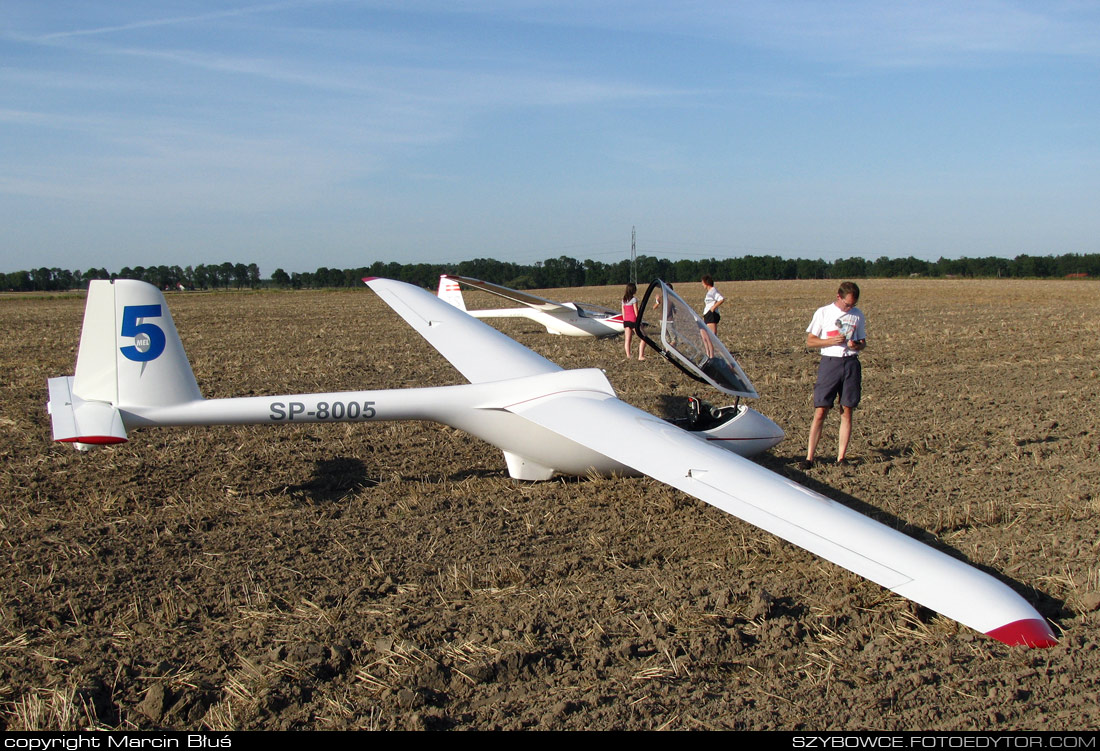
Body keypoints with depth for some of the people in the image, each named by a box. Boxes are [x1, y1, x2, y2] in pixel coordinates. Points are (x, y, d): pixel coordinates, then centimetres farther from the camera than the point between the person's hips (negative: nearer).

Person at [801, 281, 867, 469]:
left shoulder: (858, 315, 13)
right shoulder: (823, 313, 5)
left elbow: (863, 342, 18)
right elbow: (810, 341, 3)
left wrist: (856, 345, -5)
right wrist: (832, 341, -12)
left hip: (851, 364, 3)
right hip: (830, 362, -3)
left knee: (847, 411, 3)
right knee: (820, 411, -6)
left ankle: (841, 457, 8)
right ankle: (809, 457, -3)